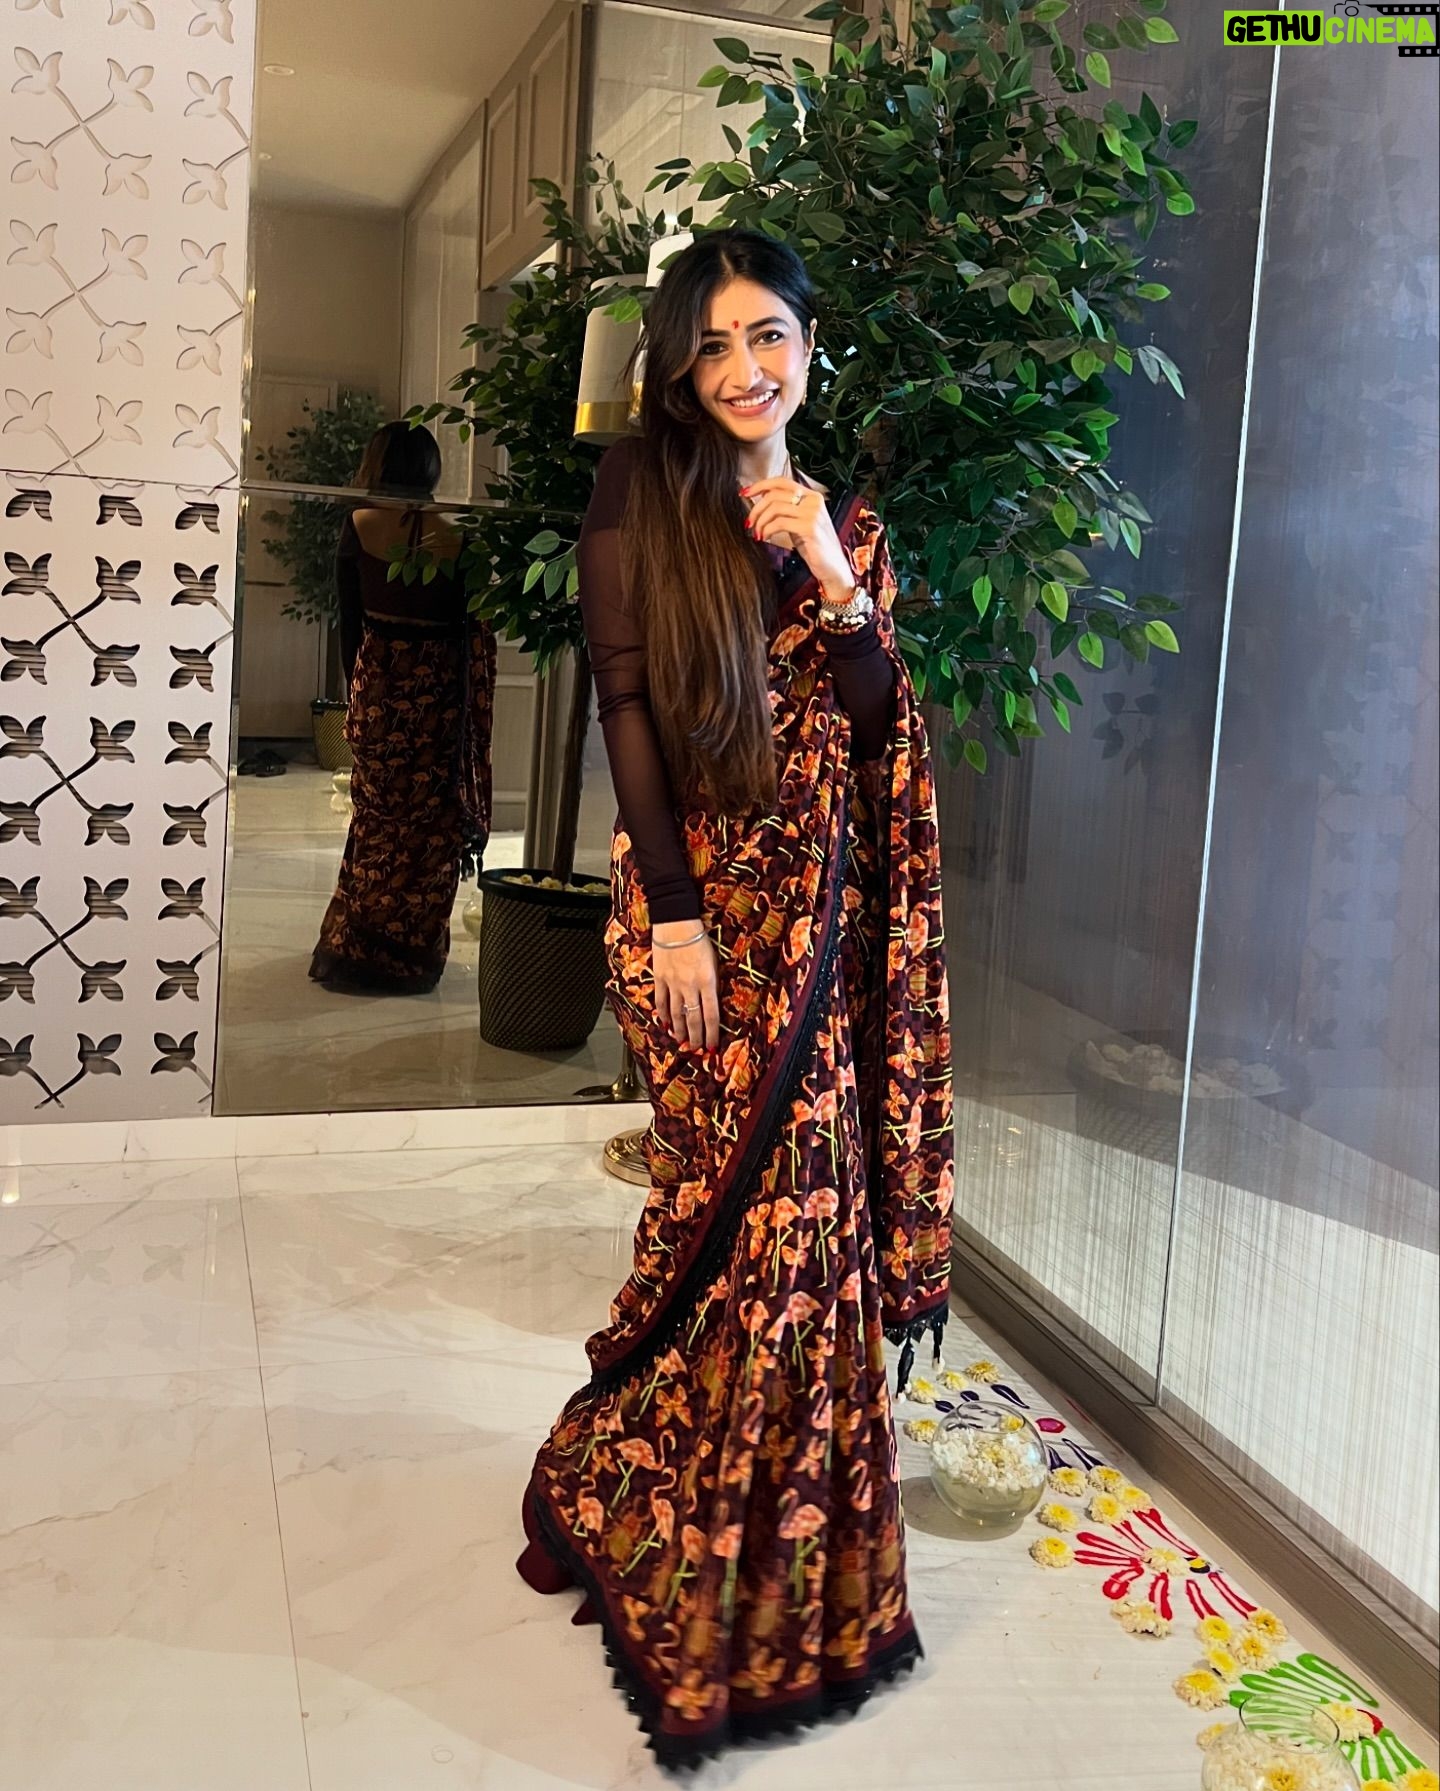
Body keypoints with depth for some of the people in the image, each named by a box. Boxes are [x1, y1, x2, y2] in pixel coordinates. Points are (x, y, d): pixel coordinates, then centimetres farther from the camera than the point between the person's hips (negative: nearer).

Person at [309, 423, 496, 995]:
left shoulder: (358, 527, -4)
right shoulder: (452, 535, -8)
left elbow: (349, 621, 1)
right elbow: (474, 629, -4)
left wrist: (356, 689, 12)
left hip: (376, 685, 2)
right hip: (437, 692, -1)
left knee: (376, 816, 14)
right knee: (427, 821, 8)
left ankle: (355, 950, 21)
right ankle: (409, 953, 14)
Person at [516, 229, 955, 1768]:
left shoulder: (848, 521, 14)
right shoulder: (641, 490, 1)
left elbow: (877, 724, 6)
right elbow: (624, 697, -7)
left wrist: (836, 582, -10)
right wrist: (673, 908, -14)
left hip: (819, 892, 5)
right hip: (697, 885, -5)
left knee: (791, 1205, 6)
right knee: (782, 1199, -6)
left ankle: (620, 1485, 27)